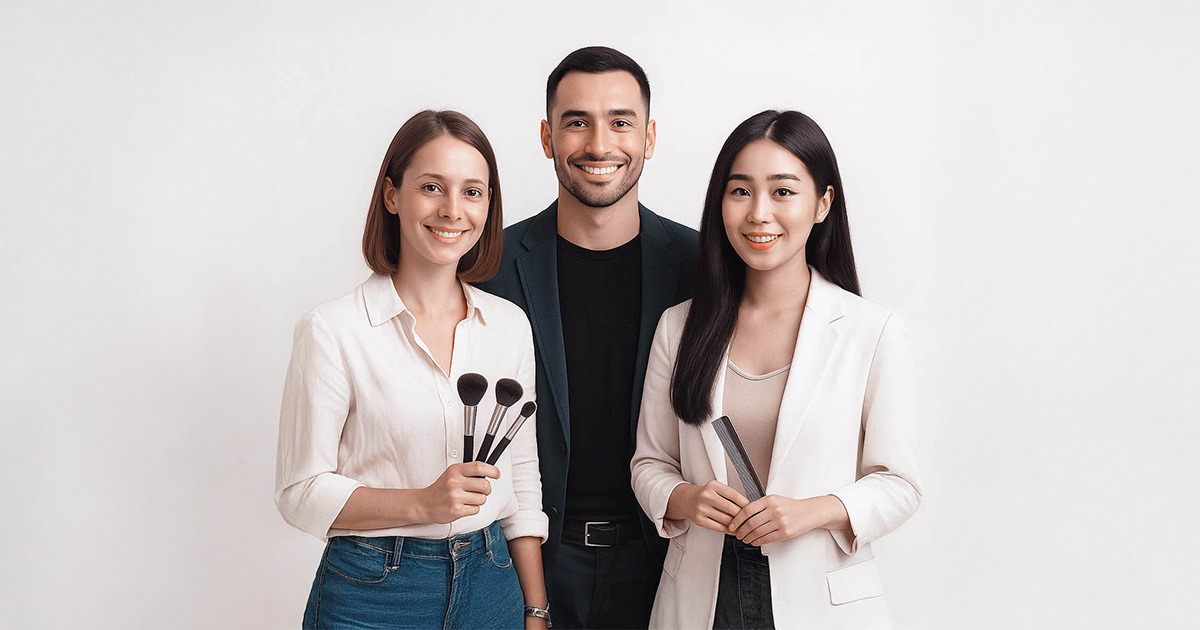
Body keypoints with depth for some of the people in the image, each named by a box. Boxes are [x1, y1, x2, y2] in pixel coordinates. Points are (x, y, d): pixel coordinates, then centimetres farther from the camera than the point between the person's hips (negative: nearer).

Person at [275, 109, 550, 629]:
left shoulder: (510, 326, 3)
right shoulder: (333, 331, -11)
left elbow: (522, 481, 8)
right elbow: (300, 493, -10)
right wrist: (424, 504, -22)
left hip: (489, 585, 4)